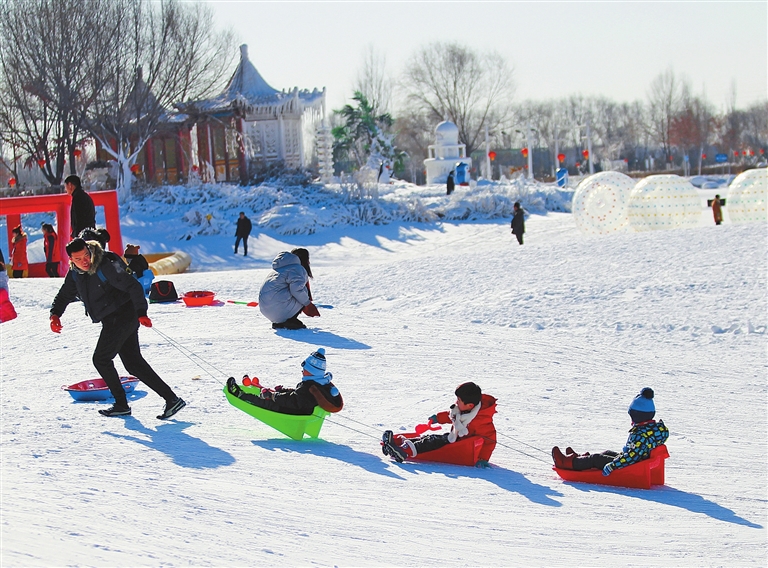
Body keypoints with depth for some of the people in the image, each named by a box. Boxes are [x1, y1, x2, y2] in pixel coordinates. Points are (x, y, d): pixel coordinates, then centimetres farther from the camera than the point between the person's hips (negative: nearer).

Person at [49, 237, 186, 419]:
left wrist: (141, 312, -27)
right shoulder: (75, 274, 5)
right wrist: (55, 314, 1)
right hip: (111, 320, 8)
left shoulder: (106, 266, -20)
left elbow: (134, 286, -21)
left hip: (123, 317, -8)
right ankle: (171, 398, 5)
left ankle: (121, 405, 7)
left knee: (101, 359, -5)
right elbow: (64, 295, 19)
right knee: (134, 363, 6)